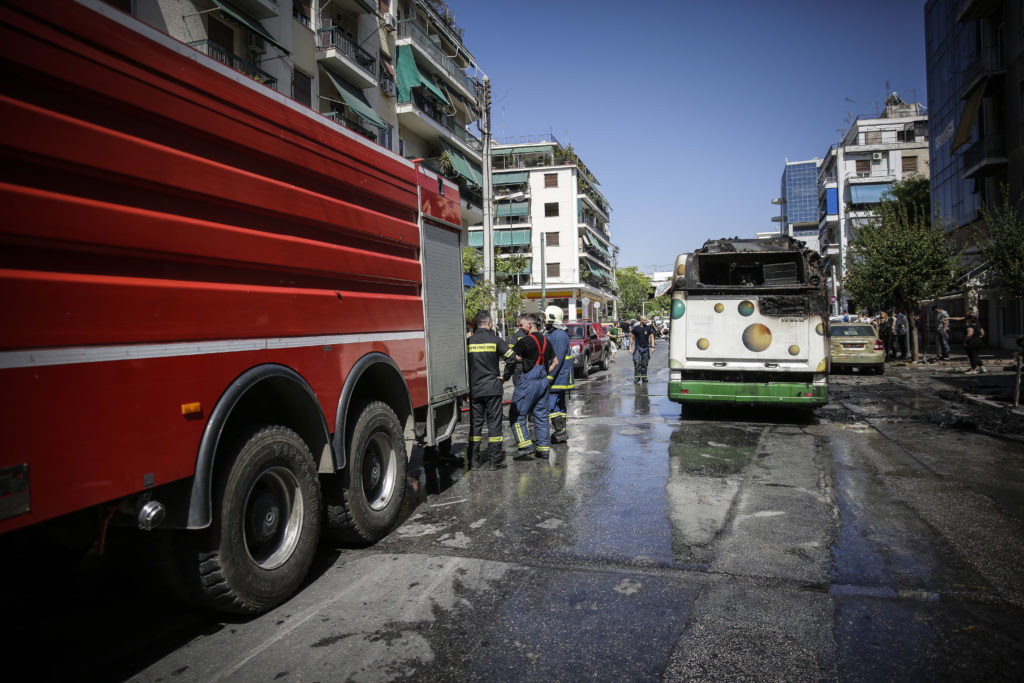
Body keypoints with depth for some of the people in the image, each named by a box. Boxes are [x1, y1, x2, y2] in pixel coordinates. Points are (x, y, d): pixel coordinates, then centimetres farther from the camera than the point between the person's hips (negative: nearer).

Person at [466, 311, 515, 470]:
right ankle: (495, 459, 6)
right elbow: (511, 359, -7)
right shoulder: (496, 340, -5)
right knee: (494, 422, 4)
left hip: (474, 389, 2)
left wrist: (467, 383, 11)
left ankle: (473, 459, 12)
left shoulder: (468, 341, 0)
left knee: (475, 423, 9)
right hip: (492, 388, -2)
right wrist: (505, 377, 4)